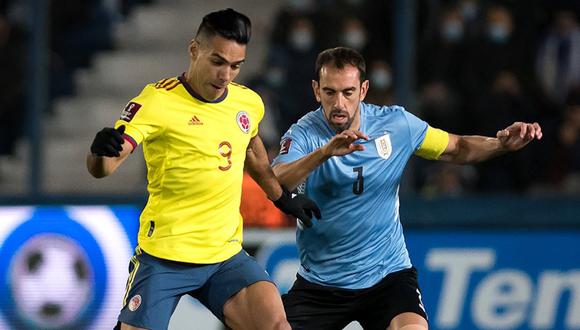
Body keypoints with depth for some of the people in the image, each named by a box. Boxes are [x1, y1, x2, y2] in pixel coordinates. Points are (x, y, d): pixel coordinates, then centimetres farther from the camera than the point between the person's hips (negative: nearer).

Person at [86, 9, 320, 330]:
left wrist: (282, 198, 35)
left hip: (226, 254, 4)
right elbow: (101, 168, -21)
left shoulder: (249, 104, 4)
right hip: (164, 256, -4)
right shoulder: (157, 100, -13)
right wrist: (101, 149, -43)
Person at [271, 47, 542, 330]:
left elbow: (457, 149, 9)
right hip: (320, 282, 0)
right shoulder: (303, 134, -12)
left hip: (387, 274, 0)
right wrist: (325, 152, -47)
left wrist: (502, 144, -11)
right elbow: (275, 184, -31)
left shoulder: (396, 124, -5)